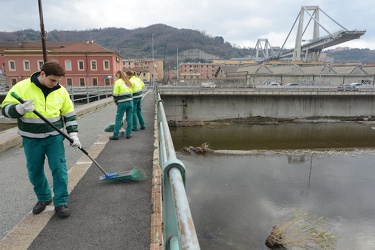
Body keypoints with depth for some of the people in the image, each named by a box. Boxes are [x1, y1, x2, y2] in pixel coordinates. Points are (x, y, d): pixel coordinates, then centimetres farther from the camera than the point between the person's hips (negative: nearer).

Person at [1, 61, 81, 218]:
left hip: (54, 137, 1)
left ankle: (61, 203, 11)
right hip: (31, 139, 0)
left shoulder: (61, 91, -2)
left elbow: (69, 114, 5)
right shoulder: (22, 87, -10)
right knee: (35, 171, 12)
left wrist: (73, 134, -2)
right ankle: (43, 198, 35)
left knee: (59, 169, -1)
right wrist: (20, 109, -29)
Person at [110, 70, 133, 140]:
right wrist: (129, 99, 15)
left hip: (122, 103, -5)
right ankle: (128, 134, 14)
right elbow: (131, 92, 13)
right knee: (129, 118, 9)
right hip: (130, 101, 6)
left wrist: (116, 102, 7)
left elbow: (115, 94, -7)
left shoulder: (117, 82, -4)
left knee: (118, 119, 1)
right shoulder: (128, 82, 15)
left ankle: (115, 135, 6)